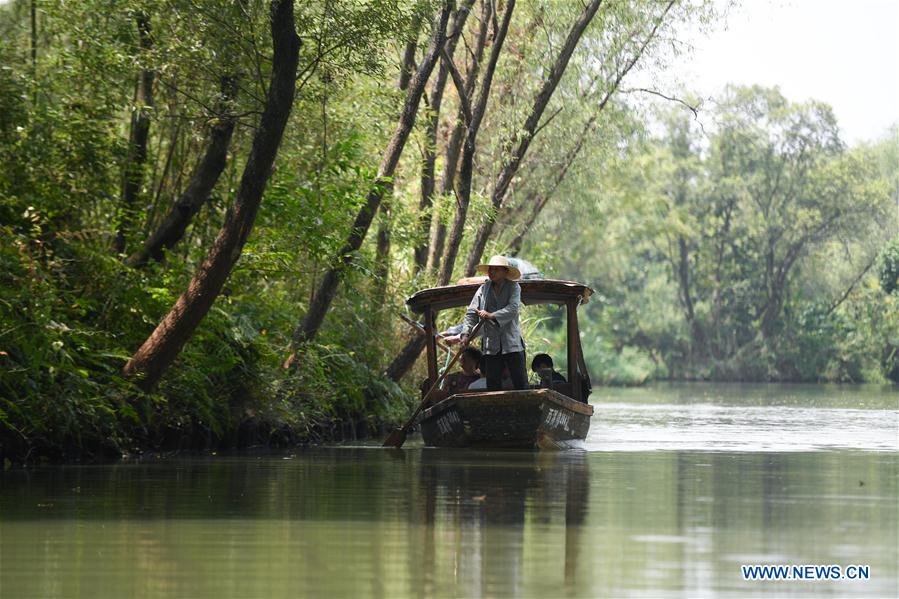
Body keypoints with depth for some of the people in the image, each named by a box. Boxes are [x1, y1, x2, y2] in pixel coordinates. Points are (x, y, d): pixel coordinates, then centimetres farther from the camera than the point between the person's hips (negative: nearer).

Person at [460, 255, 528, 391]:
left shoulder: (514, 288, 2)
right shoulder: (483, 289, 10)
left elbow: (513, 309, -14)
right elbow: (471, 313, 6)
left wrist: (492, 316, -25)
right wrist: (466, 334, -8)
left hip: (512, 344, -3)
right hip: (491, 346, 3)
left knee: (521, 384, -3)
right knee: (492, 385, 3)